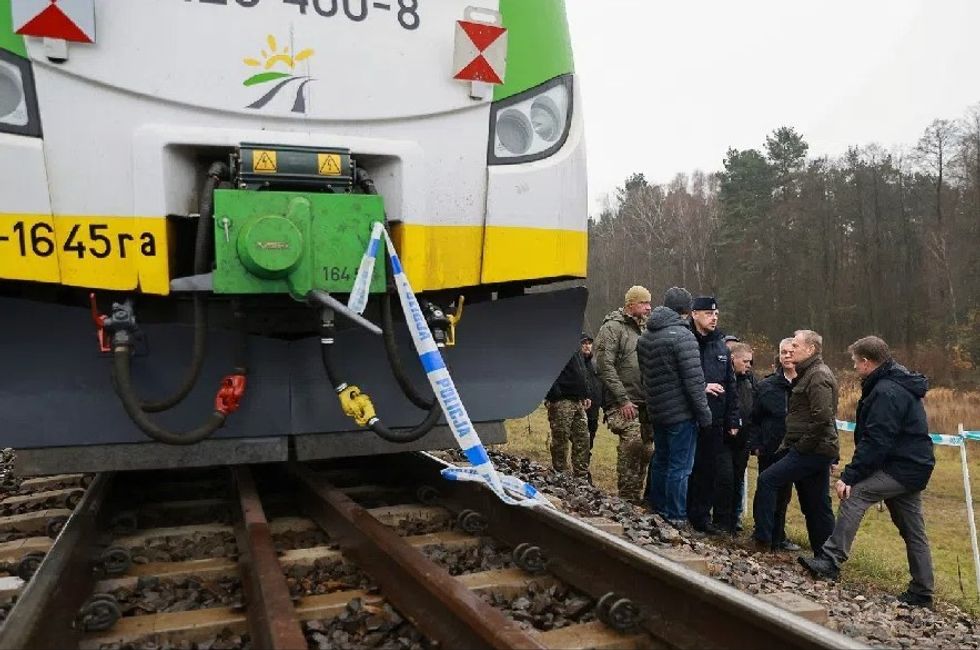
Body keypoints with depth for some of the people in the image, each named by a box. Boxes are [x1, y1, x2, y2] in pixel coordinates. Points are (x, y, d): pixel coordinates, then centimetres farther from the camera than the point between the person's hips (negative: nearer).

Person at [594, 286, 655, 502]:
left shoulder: (643, 328, 18)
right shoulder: (612, 327, -7)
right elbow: (605, 366, -14)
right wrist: (622, 399, -17)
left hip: (644, 401, 8)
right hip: (624, 402, -8)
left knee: (646, 447, 8)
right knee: (632, 441, -19)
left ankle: (636, 495, 21)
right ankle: (627, 497, -7)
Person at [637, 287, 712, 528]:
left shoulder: (645, 336, 9)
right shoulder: (682, 335, -16)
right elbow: (694, 379, -18)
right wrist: (704, 413, -12)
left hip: (656, 411, 8)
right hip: (681, 413, -8)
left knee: (660, 461, 19)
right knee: (680, 467, 0)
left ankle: (657, 509, 29)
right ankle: (675, 518, 6)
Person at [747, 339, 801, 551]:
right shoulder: (766, 386, -2)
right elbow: (753, 418, 1)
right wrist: (755, 445, -6)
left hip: (793, 452, 2)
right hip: (770, 451, -1)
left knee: (783, 494, 13)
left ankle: (778, 536, 28)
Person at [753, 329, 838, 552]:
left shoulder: (819, 376, -14)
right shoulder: (808, 373, 19)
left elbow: (822, 418, -24)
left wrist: (801, 446, -17)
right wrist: (789, 442, 15)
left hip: (813, 451, -10)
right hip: (817, 451, 10)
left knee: (767, 480, -11)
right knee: (817, 507, 13)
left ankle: (762, 538, -6)